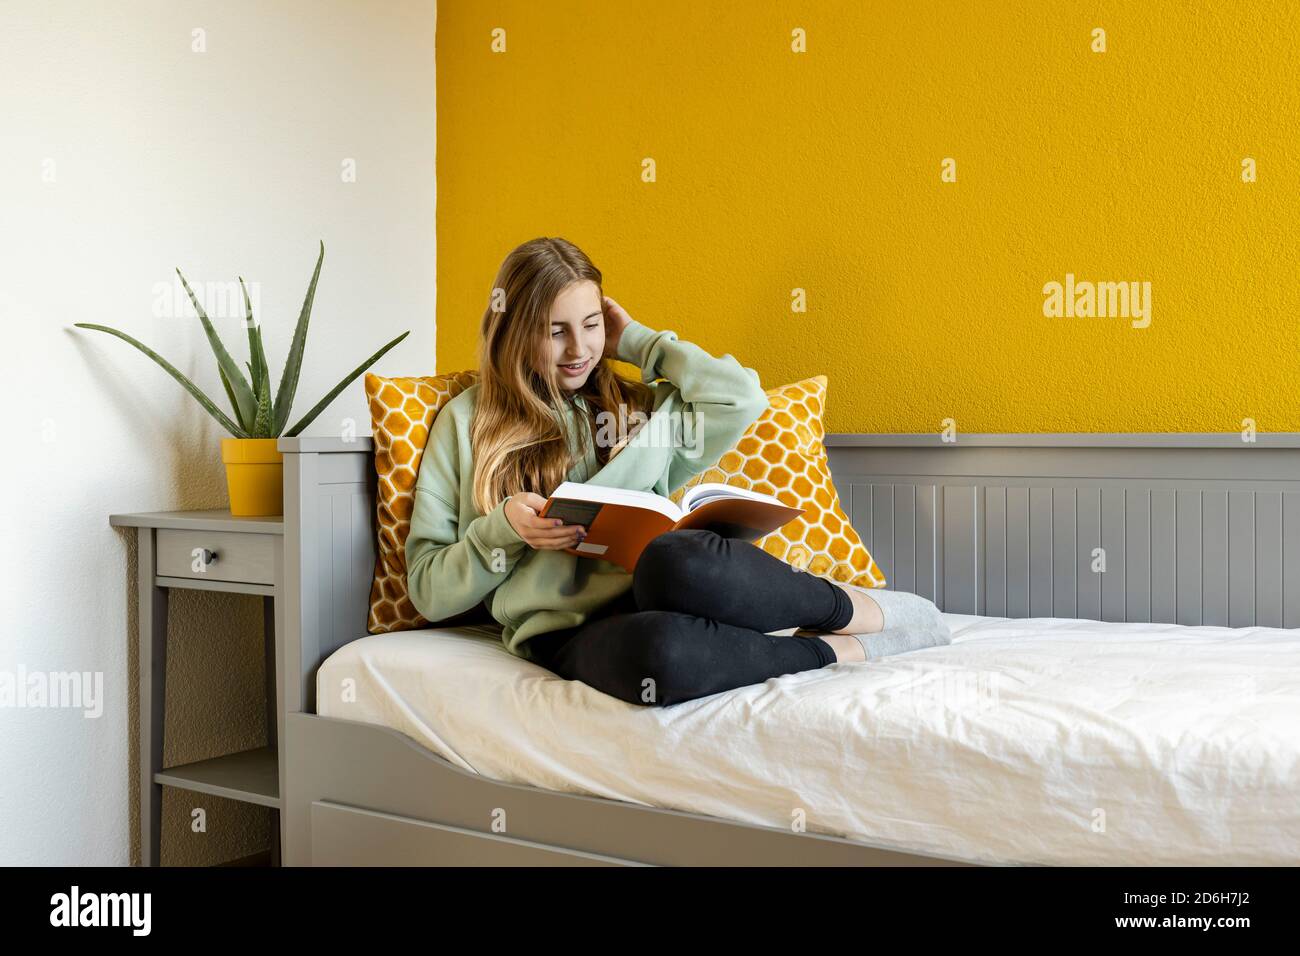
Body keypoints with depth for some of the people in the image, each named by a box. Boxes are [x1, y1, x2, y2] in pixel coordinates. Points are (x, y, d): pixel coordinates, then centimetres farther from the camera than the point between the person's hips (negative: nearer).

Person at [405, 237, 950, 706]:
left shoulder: (639, 408, 23)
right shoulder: (465, 423, 13)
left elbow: (741, 397, 5)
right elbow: (429, 591, 10)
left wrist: (635, 341, 16)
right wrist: (503, 529, -9)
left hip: (656, 593, 3)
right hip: (568, 634, -2)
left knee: (677, 560, -39)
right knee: (656, 653, -41)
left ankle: (860, 609, -14)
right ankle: (835, 649, -18)